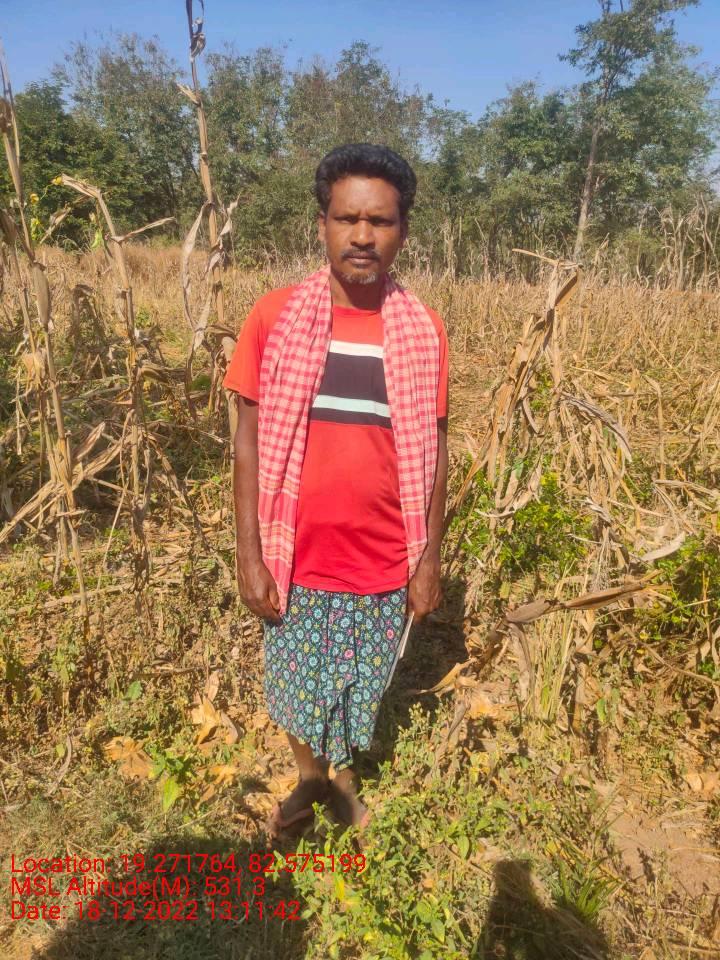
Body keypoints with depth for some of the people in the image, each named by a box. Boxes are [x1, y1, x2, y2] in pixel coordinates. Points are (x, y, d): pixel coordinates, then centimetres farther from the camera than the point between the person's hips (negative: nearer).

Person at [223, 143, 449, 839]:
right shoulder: (274, 318, -8)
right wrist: (250, 557, -6)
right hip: (296, 559, 0)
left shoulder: (423, 331, -4)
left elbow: (432, 451, 1)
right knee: (295, 687, 19)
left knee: (360, 689, 21)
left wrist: (430, 558, 1)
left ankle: (344, 776, 53)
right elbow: (249, 441, -4)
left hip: (383, 563, 1)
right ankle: (309, 777, 51)